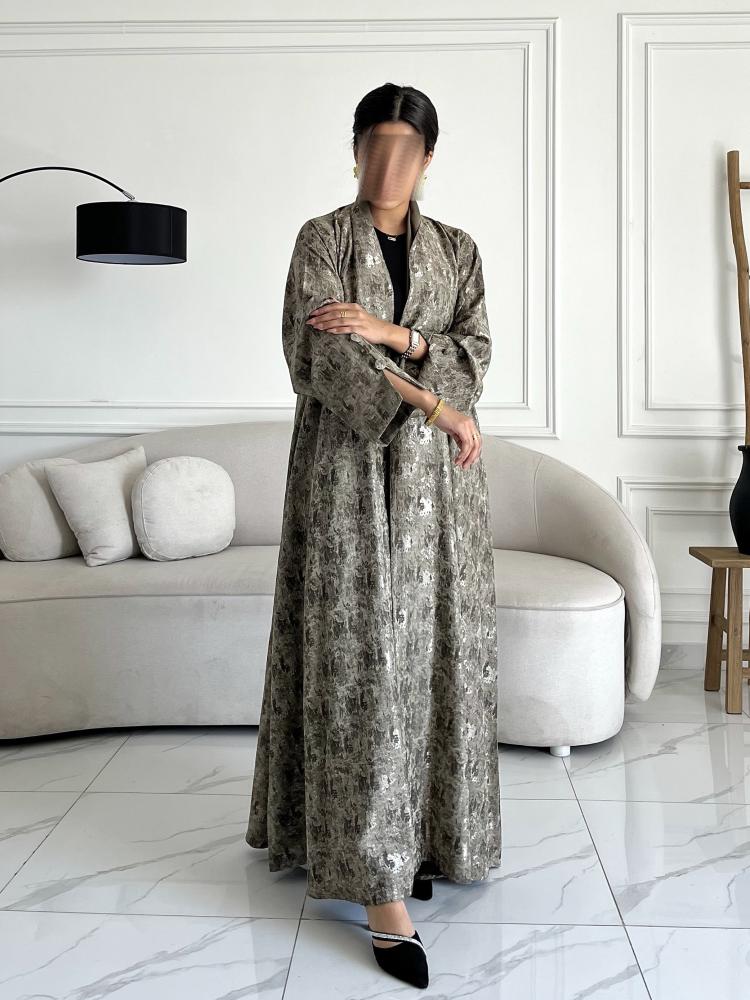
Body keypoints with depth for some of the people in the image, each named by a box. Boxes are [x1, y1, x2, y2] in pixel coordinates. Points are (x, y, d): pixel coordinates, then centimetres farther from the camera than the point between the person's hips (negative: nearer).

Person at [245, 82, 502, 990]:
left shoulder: (456, 250, 12)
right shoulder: (321, 239, 2)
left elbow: (475, 355, 2)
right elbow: (322, 358, -11)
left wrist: (391, 334, -14)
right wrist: (430, 405, -15)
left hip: (438, 475, 4)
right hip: (351, 468, -4)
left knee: (434, 651, 5)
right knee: (363, 660, -7)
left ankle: (418, 835, 22)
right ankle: (383, 885, -3)